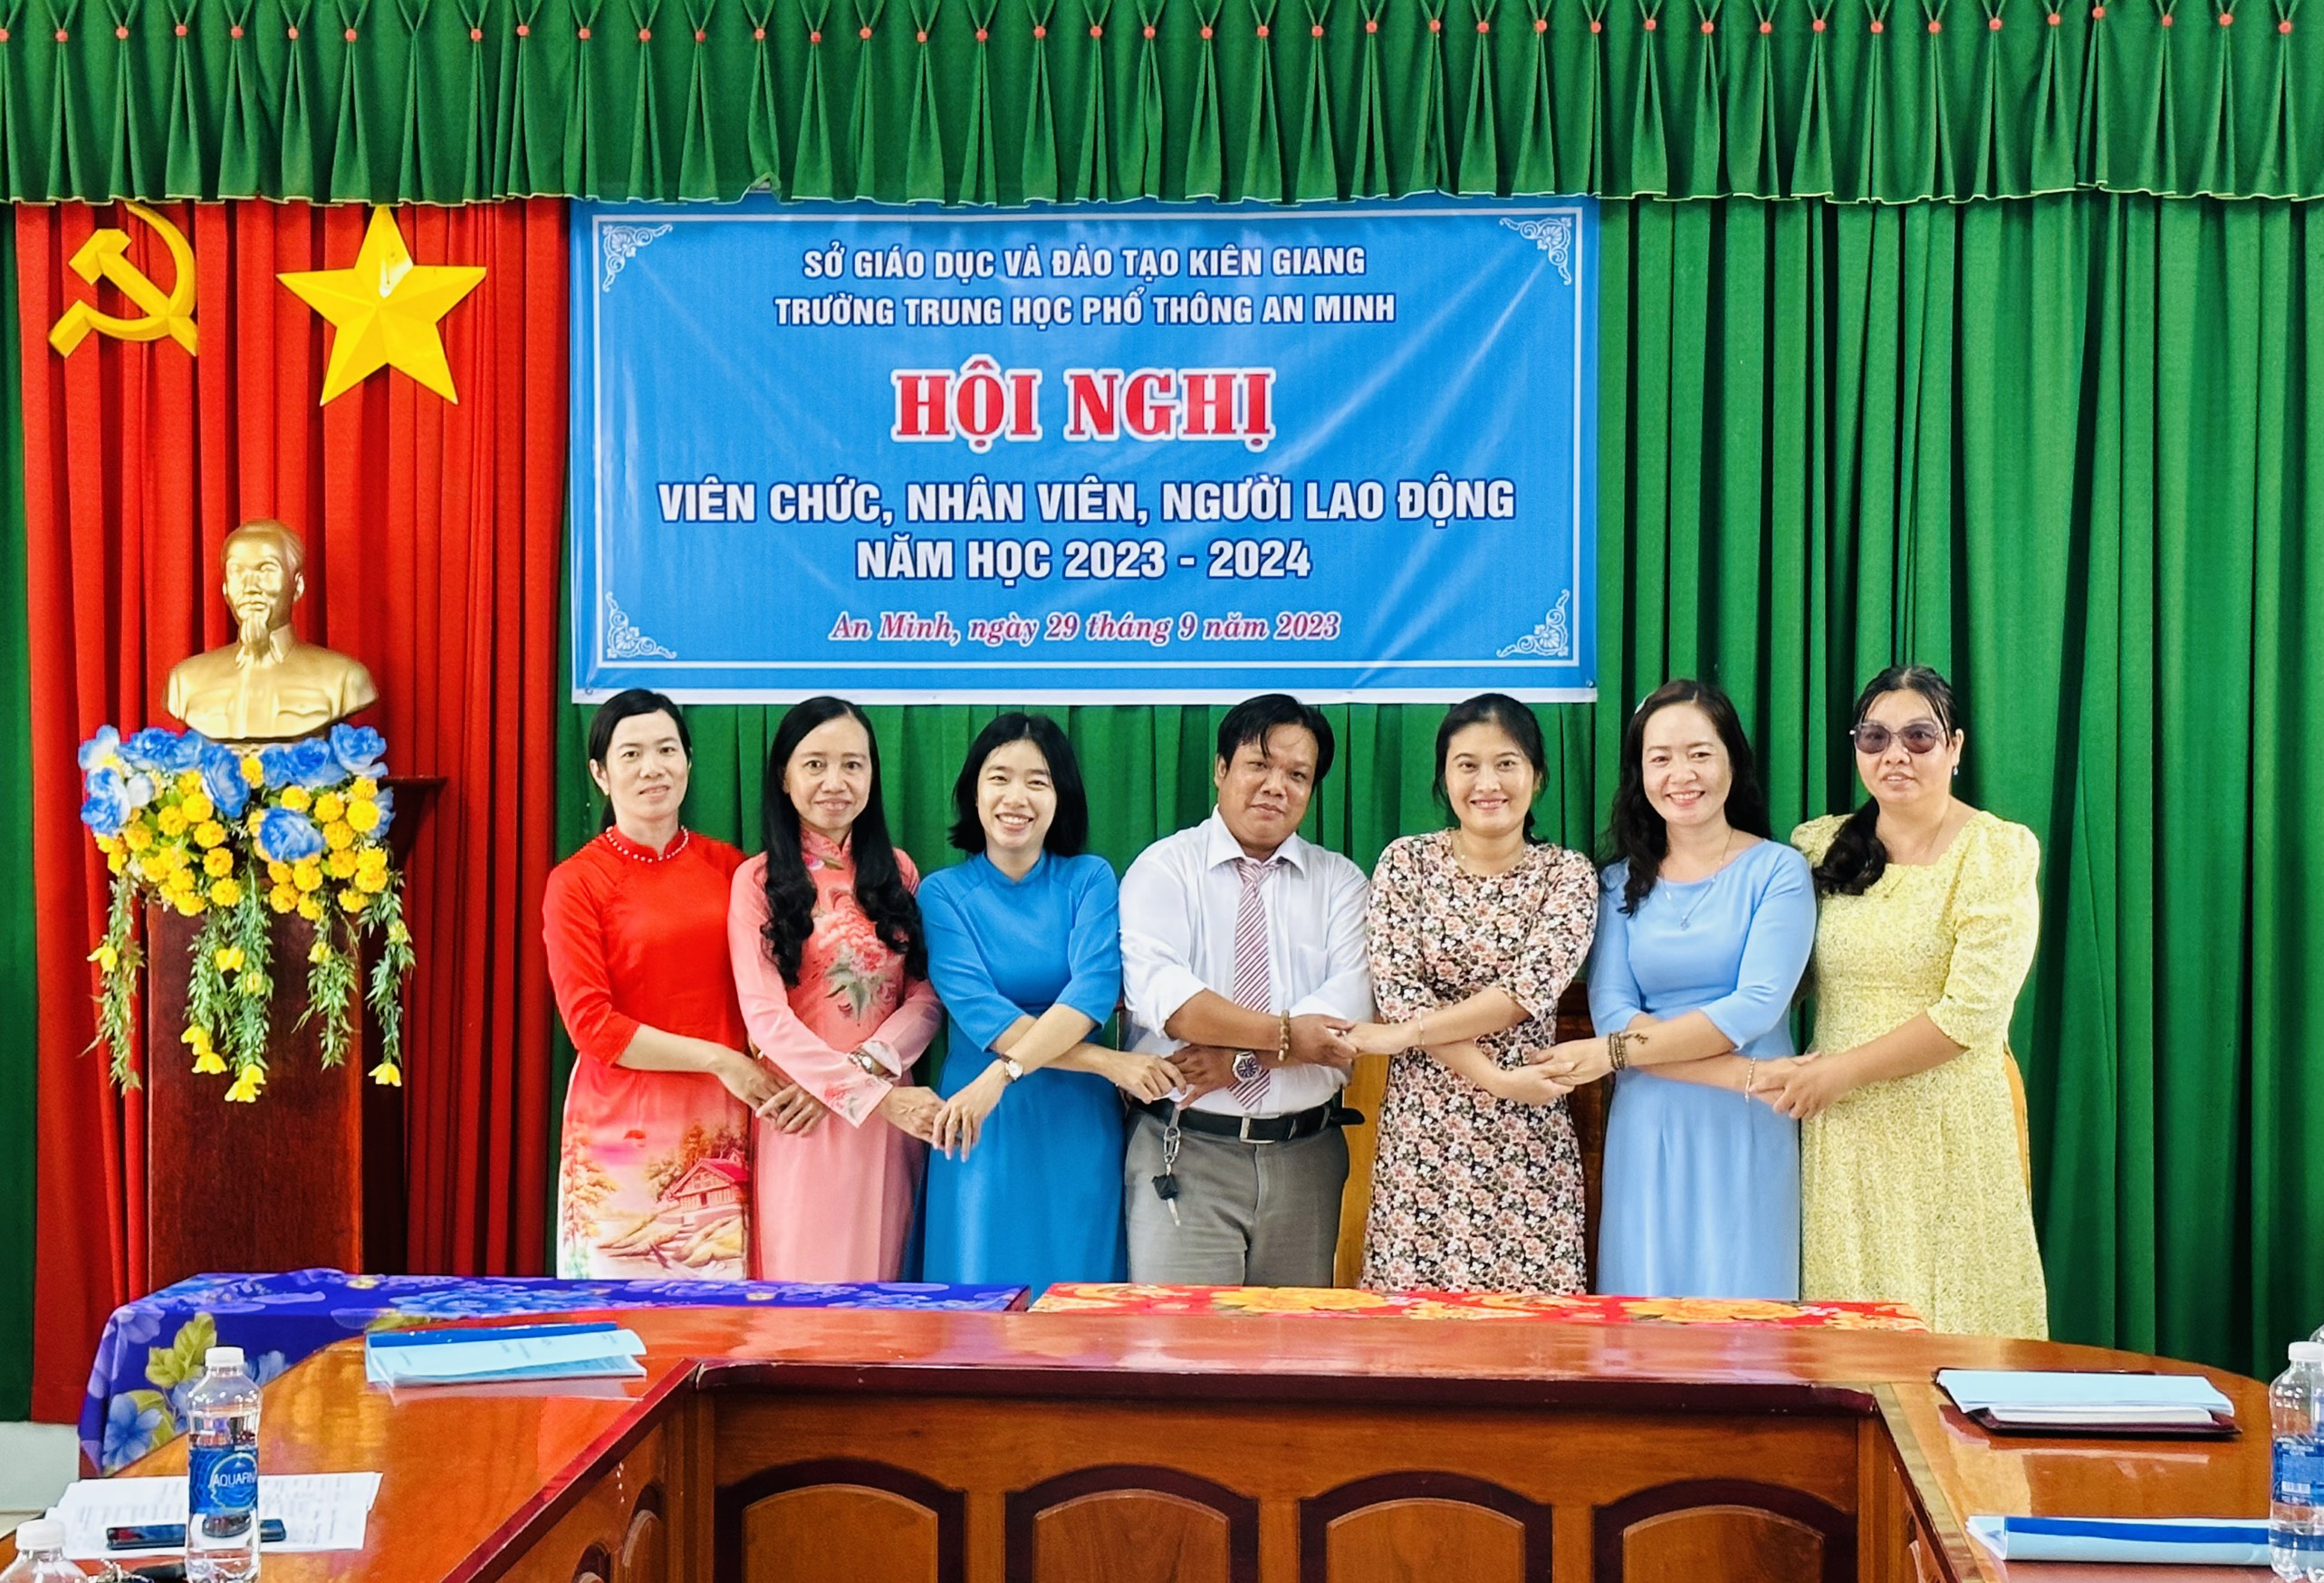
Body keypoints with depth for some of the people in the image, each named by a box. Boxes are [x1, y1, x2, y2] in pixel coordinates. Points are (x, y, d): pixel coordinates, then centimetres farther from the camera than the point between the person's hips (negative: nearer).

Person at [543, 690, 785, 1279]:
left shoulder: (727, 866, 8)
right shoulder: (578, 882, -3)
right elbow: (590, 1024, -8)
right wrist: (716, 1058, -11)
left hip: (718, 1126, 3)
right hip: (625, 1126, -3)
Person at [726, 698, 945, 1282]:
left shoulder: (898, 872, 11)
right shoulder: (757, 880, 0)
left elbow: (927, 996, 4)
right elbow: (766, 1016, -9)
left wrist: (863, 1066, -14)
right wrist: (876, 1096, -17)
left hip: (893, 1118, 3)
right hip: (800, 1124, -3)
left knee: (885, 1285, 7)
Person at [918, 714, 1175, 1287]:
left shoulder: (1088, 879, 2)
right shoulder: (944, 892, 1)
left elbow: (1094, 988, -13)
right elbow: (978, 1012, -11)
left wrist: (1004, 1074, -27)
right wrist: (1108, 1062, -19)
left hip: (1077, 1128, 1)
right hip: (983, 1131, 0)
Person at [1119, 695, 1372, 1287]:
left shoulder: (1339, 880, 11)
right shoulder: (1164, 867, 2)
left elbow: (1353, 998, -6)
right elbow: (1158, 991, -14)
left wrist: (1243, 1057, -16)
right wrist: (1282, 1034, -20)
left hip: (1305, 1155, 3)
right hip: (1184, 1154, -3)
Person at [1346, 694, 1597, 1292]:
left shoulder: (1567, 874, 4)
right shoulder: (1406, 863, 5)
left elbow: (1528, 990, -9)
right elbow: (1397, 992, -5)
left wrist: (1406, 1033, -11)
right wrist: (1495, 1077, -13)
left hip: (1526, 1136, 0)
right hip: (1421, 1129, 0)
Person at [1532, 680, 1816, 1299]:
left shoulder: (1778, 870, 0)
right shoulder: (1620, 882, 9)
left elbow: (1757, 1007, -10)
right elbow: (1610, 1011, -3)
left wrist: (1616, 1050, -11)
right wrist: (1741, 1074, -13)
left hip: (1747, 1133, -2)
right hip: (1646, 1131, 2)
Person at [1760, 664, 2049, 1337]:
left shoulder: (1998, 851, -5)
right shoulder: (1820, 847, 8)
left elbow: (1972, 1013, -12)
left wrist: (1843, 1070, -11)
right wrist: (1799, 1076, -5)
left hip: (1951, 1128, -3)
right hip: (1840, 1129, 4)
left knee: (1952, 1309, 1)